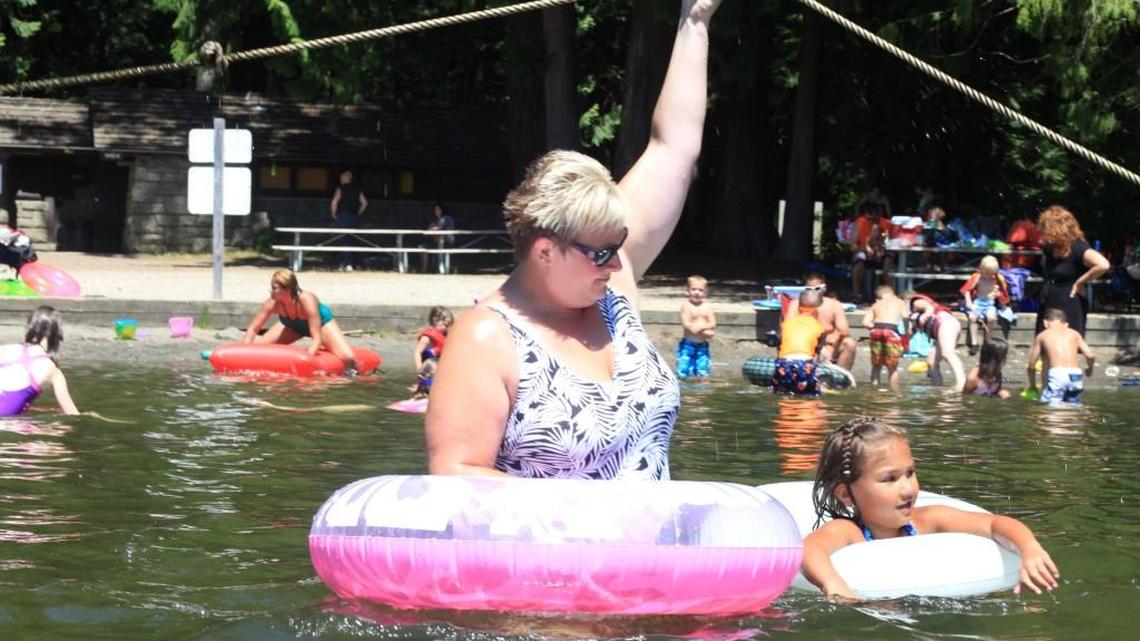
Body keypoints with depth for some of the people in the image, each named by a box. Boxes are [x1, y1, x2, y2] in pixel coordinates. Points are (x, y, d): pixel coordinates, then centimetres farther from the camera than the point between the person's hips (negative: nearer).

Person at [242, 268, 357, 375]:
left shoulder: (307, 301, -42)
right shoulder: (273, 303, -30)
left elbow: (317, 339, -41)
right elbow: (252, 329, -20)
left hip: (322, 322, -4)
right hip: (293, 325, 4)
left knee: (348, 358, -24)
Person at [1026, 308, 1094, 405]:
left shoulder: (1042, 336, 17)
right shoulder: (1074, 333, 21)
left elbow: (1031, 366, 17)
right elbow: (1090, 356, 8)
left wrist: (1032, 385, 33)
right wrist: (1089, 368, 30)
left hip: (1057, 374, -3)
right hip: (1076, 375, 3)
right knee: (1071, 404, 22)